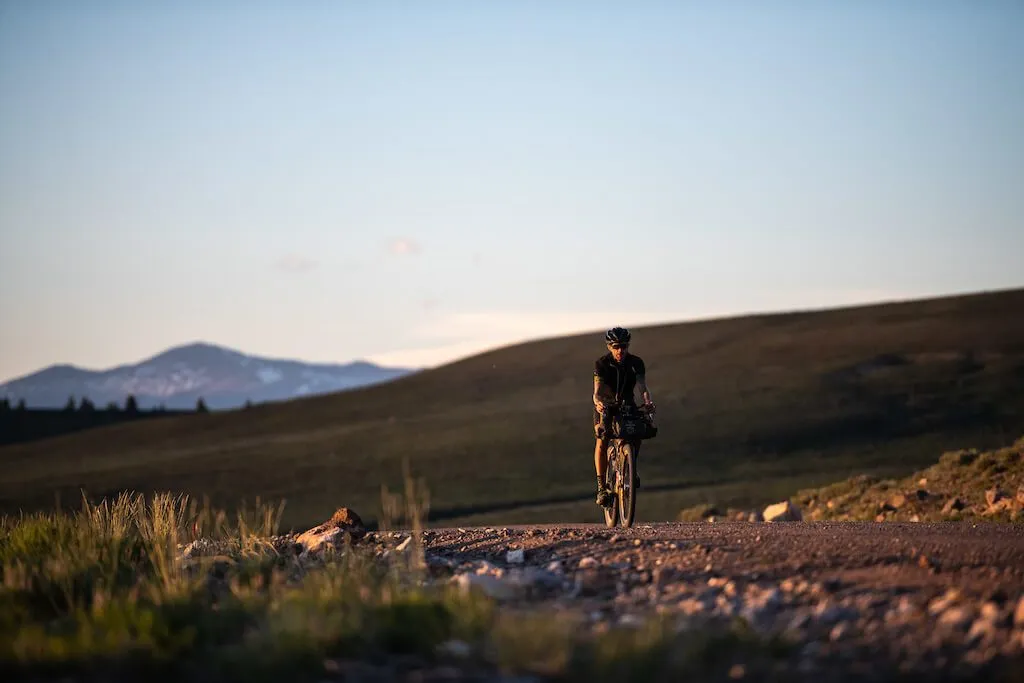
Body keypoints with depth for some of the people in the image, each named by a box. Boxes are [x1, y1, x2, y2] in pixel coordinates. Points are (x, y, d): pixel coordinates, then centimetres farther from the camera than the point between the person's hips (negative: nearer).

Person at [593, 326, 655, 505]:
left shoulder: (636, 363, -13)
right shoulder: (601, 364, -19)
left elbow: (642, 387, -23)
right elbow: (597, 391, -29)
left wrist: (648, 402, -45)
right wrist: (598, 402, -52)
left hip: (627, 405, 2)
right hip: (605, 406, -2)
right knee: (602, 440, -24)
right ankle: (601, 487, -24)